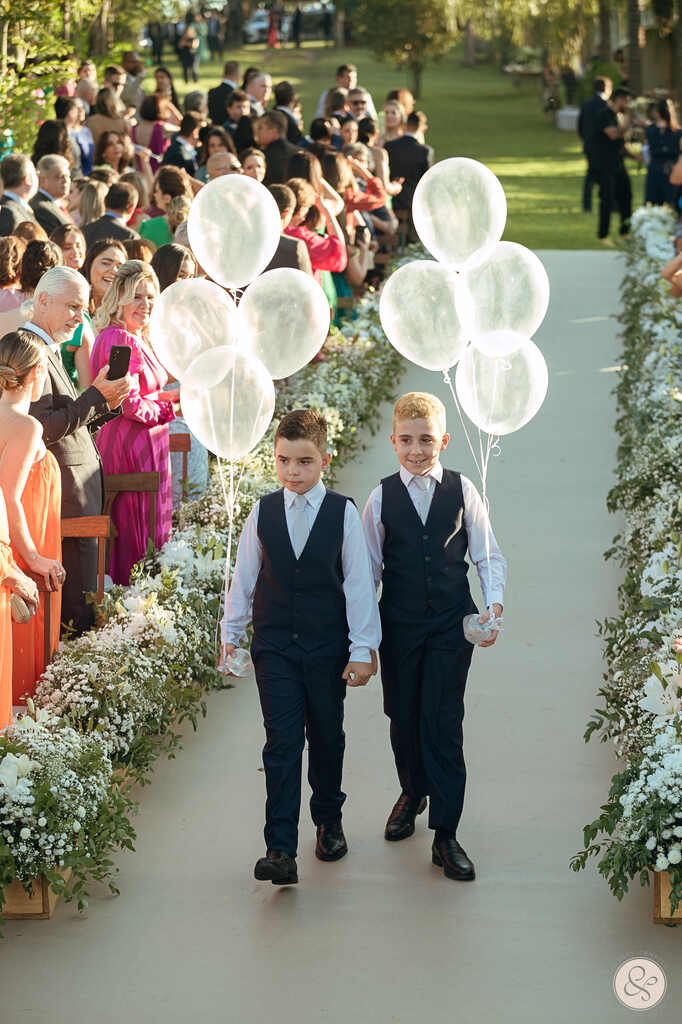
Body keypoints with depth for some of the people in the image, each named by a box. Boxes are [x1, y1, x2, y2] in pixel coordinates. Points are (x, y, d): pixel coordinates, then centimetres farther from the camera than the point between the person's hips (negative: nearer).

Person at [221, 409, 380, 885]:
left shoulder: (343, 513, -6)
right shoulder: (264, 512, 0)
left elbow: (358, 582, -4)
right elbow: (245, 576, 9)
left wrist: (362, 648, -5)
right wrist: (231, 635, 12)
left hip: (327, 647, 0)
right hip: (275, 646, 0)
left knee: (327, 737, 13)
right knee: (282, 743, -7)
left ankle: (329, 820, 36)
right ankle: (281, 851, -11)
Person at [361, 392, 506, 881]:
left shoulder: (462, 491, -1)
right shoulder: (381, 497, 0)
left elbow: (489, 556, 4)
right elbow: (369, 568, 7)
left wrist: (494, 606, -11)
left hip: (451, 625, -2)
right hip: (399, 625, 2)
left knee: (442, 724, -7)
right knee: (403, 718, 12)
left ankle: (446, 835, -2)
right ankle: (413, 793, 41)